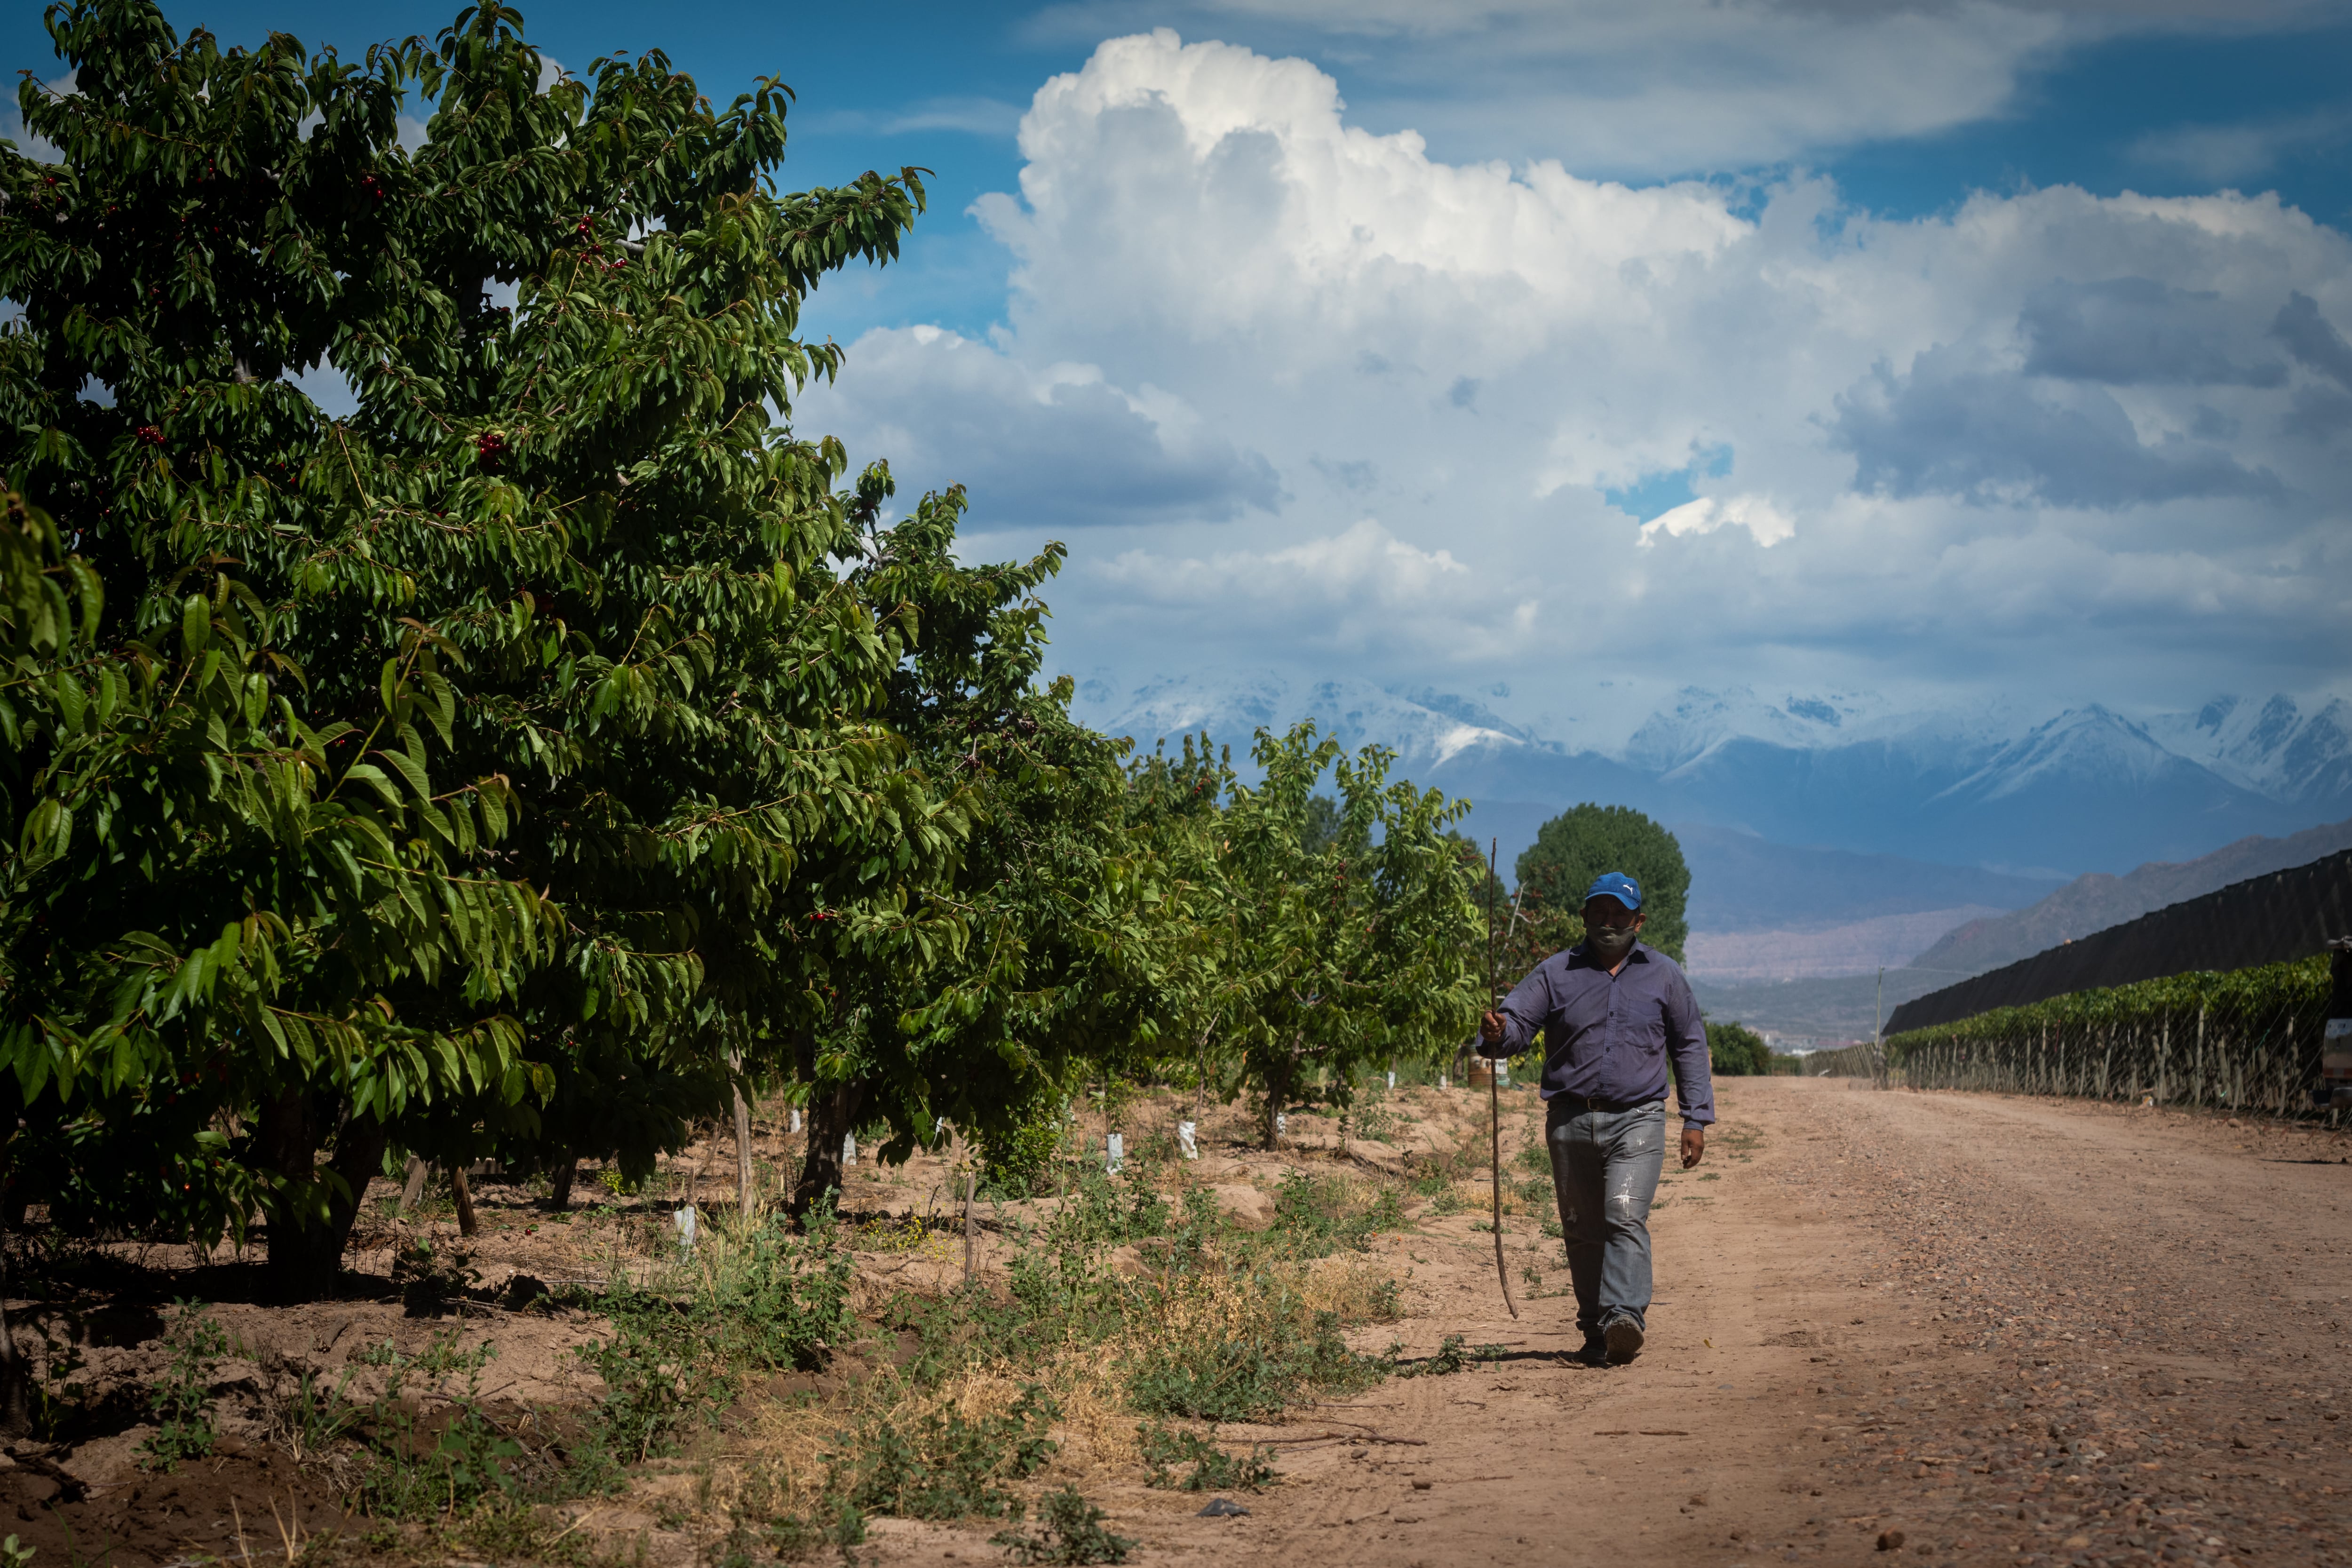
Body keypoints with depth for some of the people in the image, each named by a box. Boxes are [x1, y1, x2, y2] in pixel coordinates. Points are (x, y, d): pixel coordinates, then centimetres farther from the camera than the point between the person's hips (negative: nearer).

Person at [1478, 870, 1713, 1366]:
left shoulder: (1663, 975, 9)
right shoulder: (1556, 973, 8)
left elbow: (1690, 1046, 14)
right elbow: (1516, 1022, -1)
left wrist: (1696, 1119, 7)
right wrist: (1496, 1034, -27)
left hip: (1637, 1120, -2)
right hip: (1571, 1119, 2)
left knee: (1626, 1216, -20)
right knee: (1582, 1232, 5)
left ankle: (1625, 1317, -31)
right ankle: (1596, 1331, 15)